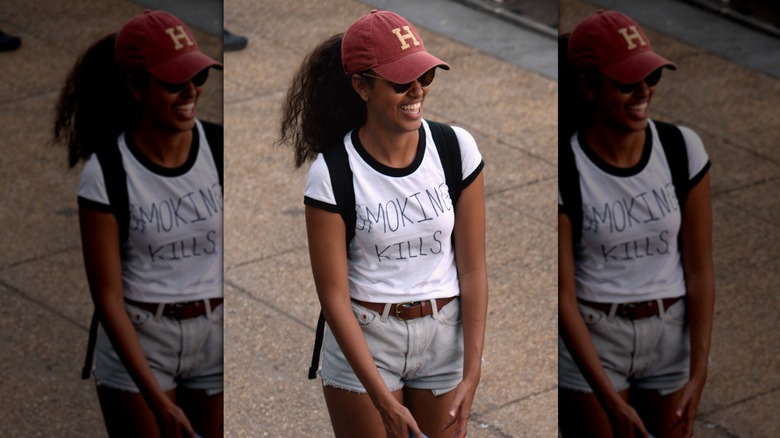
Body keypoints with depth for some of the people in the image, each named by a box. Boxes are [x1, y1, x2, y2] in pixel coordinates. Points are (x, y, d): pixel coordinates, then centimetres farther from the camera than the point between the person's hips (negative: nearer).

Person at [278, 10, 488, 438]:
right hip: (361, 341, -2)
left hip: (445, 338, 2)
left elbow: (472, 269, -4)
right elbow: (334, 296, -13)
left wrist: (471, 375, -11)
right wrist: (383, 400, -17)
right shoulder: (332, 174, -14)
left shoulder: (457, 149, -7)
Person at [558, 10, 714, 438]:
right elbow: (564, 296, -13)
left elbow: (699, 271, -4)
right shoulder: (567, 170, -15)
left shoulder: (683, 149, -7)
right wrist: (610, 399, -17)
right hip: (590, 342, -3)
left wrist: (698, 374, -10)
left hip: (672, 335, 3)